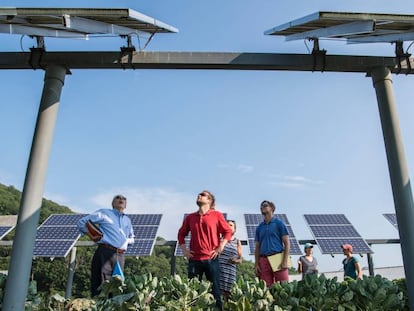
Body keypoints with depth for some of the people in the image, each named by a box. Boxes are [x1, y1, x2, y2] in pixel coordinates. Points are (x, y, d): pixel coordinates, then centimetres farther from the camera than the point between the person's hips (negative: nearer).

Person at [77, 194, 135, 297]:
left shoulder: (127, 220, 25)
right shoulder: (104, 213, 9)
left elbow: (132, 238, 37)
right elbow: (81, 223, 8)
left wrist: (127, 240, 15)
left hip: (120, 255, 5)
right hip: (106, 253, -5)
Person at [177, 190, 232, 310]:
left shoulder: (217, 215, 1)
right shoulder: (190, 217, 10)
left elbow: (228, 231, 2)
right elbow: (181, 234, 19)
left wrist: (220, 249, -5)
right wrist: (184, 250, 9)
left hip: (211, 259, -2)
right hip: (194, 260, 3)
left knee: (215, 291, 3)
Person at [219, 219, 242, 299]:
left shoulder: (237, 242, 15)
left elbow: (240, 260, 16)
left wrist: (235, 260, -5)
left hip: (231, 271, 1)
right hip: (218, 269, -1)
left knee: (228, 293, -7)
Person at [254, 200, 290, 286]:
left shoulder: (279, 223, 5)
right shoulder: (259, 227, 16)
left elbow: (287, 243, 1)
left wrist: (285, 262, -10)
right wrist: (256, 264, 8)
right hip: (264, 260, 4)